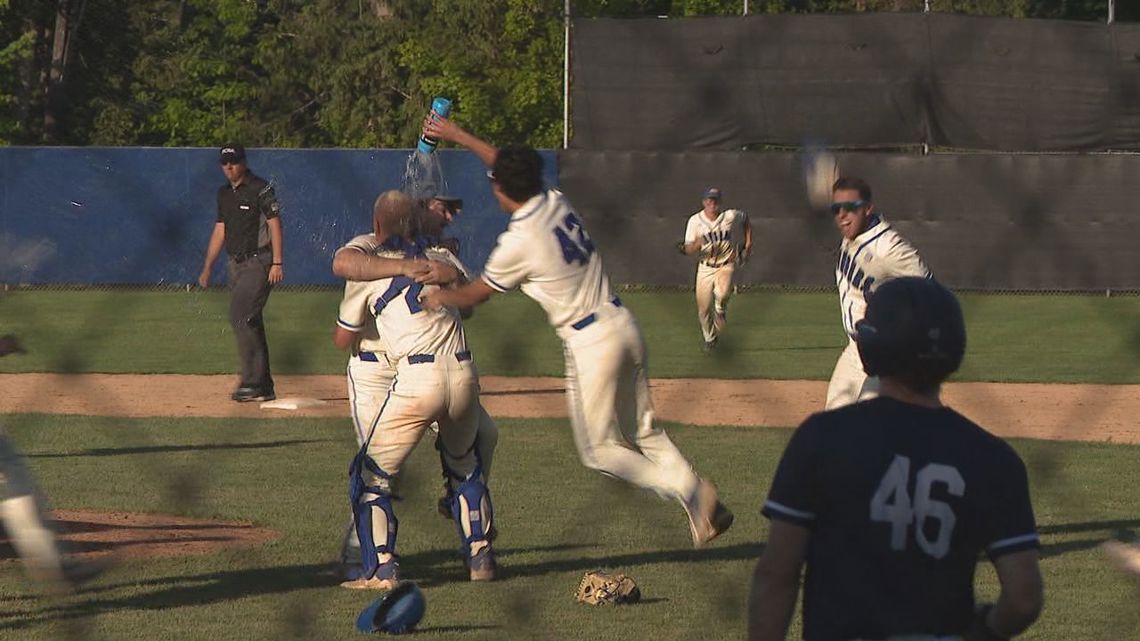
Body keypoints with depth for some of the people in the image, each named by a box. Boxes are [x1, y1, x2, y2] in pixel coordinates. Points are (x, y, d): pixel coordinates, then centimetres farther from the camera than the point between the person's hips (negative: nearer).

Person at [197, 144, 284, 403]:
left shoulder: (260, 189, -9)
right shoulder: (224, 193, 15)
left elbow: (275, 225, -13)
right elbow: (220, 230, 22)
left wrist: (277, 263, -21)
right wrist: (207, 268, 22)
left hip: (259, 262, -8)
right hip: (237, 264, 8)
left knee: (241, 318, -17)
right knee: (250, 323, 8)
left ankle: (253, 383, -14)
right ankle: (264, 387, 12)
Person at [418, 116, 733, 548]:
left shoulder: (519, 241, -15)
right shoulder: (557, 203, 4)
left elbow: (474, 295, 1)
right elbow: (513, 167, 25)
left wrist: (439, 298, 20)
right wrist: (457, 136, 32)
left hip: (590, 344, -8)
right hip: (624, 326, 8)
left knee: (599, 450, 4)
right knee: (643, 434, 18)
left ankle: (686, 490, -12)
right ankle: (703, 505, 9)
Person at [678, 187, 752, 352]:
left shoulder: (731, 216, -8)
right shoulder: (695, 221, -8)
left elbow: (746, 220, 16)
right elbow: (688, 250, -9)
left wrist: (748, 244, 11)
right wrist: (697, 245, -32)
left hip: (726, 265, -2)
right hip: (705, 268, 2)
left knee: (723, 293, -31)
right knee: (704, 308, 4)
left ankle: (720, 310, 6)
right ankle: (710, 338, 31)